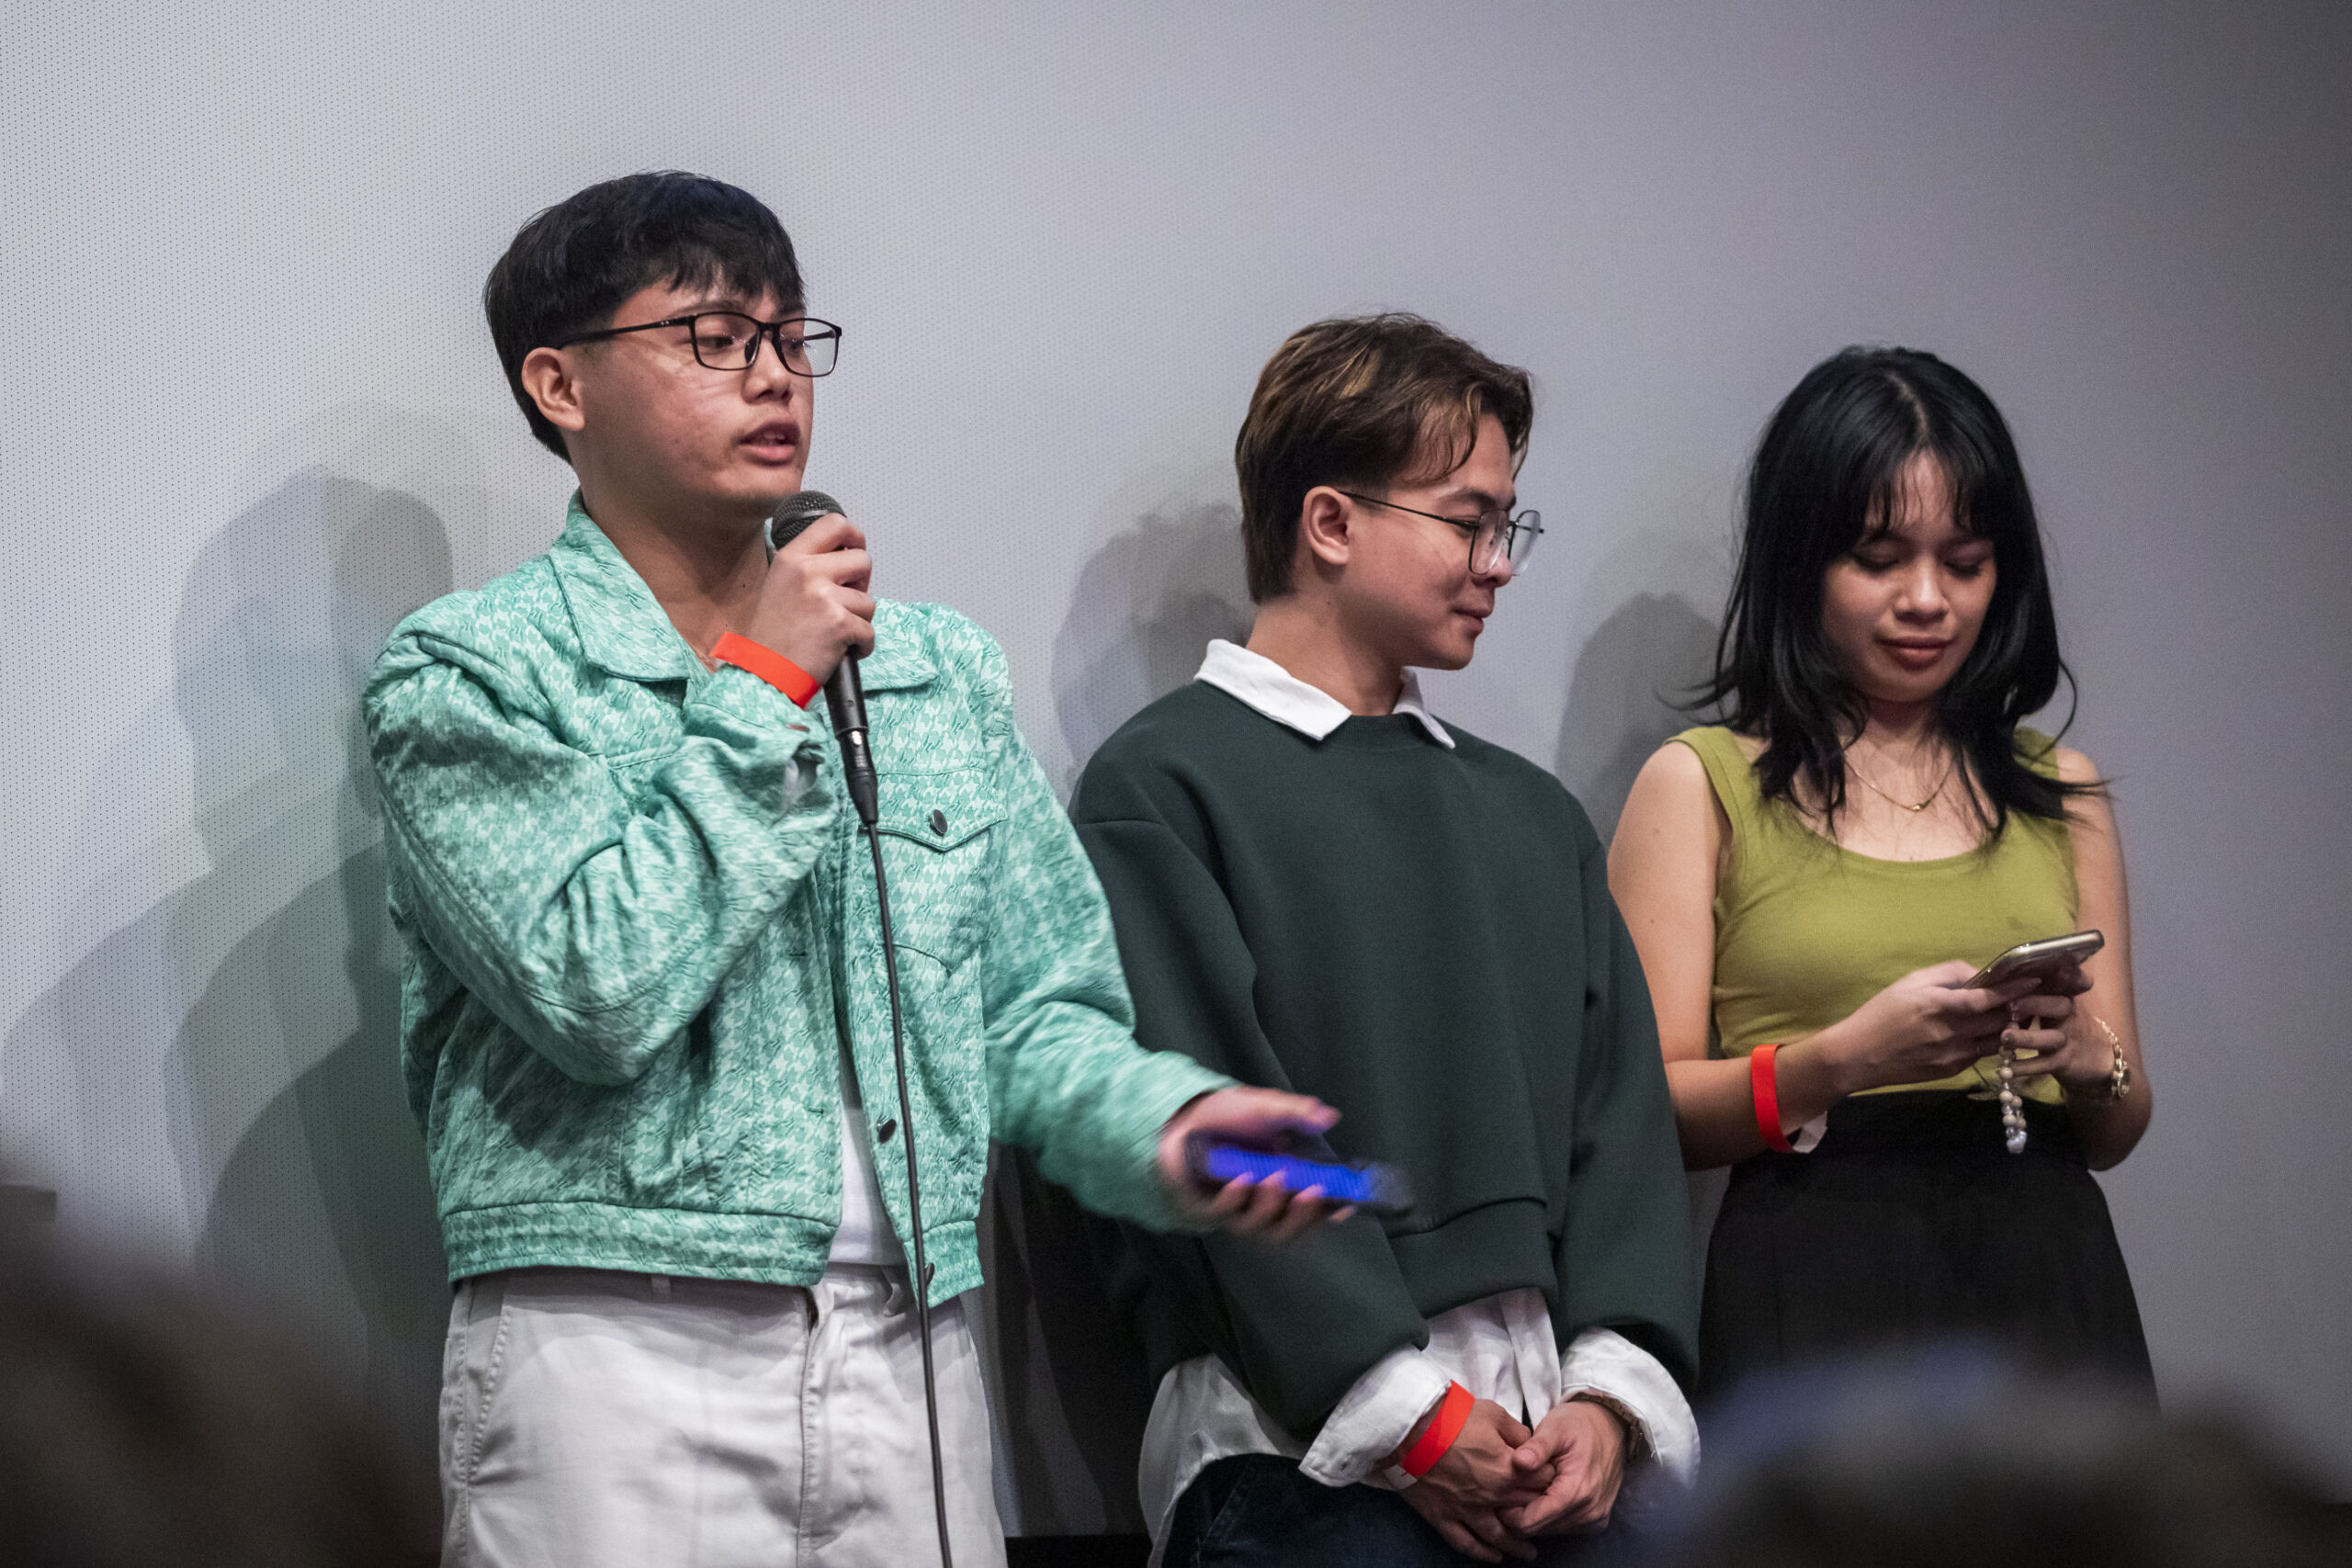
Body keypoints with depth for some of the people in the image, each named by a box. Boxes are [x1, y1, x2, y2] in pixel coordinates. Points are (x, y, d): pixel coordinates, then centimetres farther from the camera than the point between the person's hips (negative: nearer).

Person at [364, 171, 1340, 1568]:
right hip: (619, 1353, -5)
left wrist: (1163, 1123, -6)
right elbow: (600, 993, -16)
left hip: (911, 1352, 5)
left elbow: (1034, 1007, 15)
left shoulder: (942, 671, 14)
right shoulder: (467, 670, -3)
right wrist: (759, 693, -8)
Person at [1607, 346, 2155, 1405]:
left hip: (2042, 1301, 3)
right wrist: (1846, 1058, -17)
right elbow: (1649, 1108, -2)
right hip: (1817, 1310, -3)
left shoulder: (2059, 792, 18)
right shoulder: (1699, 785, 6)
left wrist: (2087, 1058, -4)